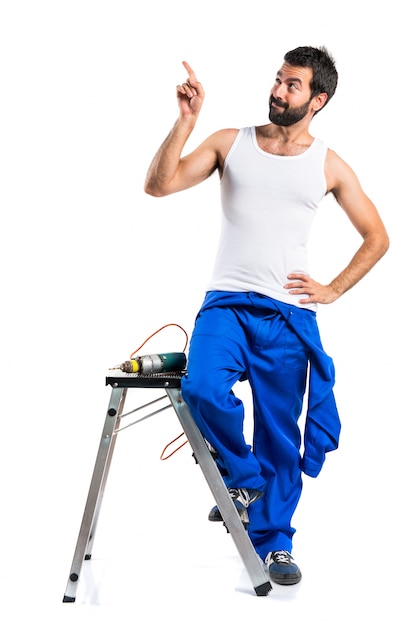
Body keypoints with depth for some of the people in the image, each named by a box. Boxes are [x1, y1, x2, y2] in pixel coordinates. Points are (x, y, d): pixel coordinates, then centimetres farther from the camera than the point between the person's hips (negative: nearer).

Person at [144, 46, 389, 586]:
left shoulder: (329, 166, 5)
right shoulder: (231, 142, 5)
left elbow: (376, 237, 14)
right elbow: (158, 185, -5)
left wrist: (333, 289, 5)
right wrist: (186, 119, -12)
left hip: (288, 313, 1)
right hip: (225, 303, 0)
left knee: (280, 431, 5)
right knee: (203, 388, -27)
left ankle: (272, 541, 22)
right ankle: (243, 476, 1)